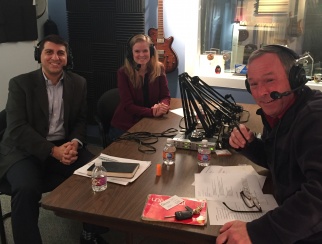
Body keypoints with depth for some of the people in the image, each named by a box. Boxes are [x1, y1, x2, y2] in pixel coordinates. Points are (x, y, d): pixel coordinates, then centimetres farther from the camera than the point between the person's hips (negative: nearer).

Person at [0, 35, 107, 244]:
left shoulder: (78, 83, 7)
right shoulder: (20, 83, -5)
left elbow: (81, 120, 8)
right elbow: (17, 128, -13)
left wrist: (75, 143, -15)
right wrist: (53, 150, -25)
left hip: (65, 146, 3)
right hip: (26, 150, -3)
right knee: (26, 189, -33)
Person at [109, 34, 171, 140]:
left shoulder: (159, 68, -3)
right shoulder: (123, 72, -12)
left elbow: (165, 96, -3)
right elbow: (128, 105, -16)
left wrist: (162, 107, -27)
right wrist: (152, 112, -30)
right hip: (124, 126, -3)